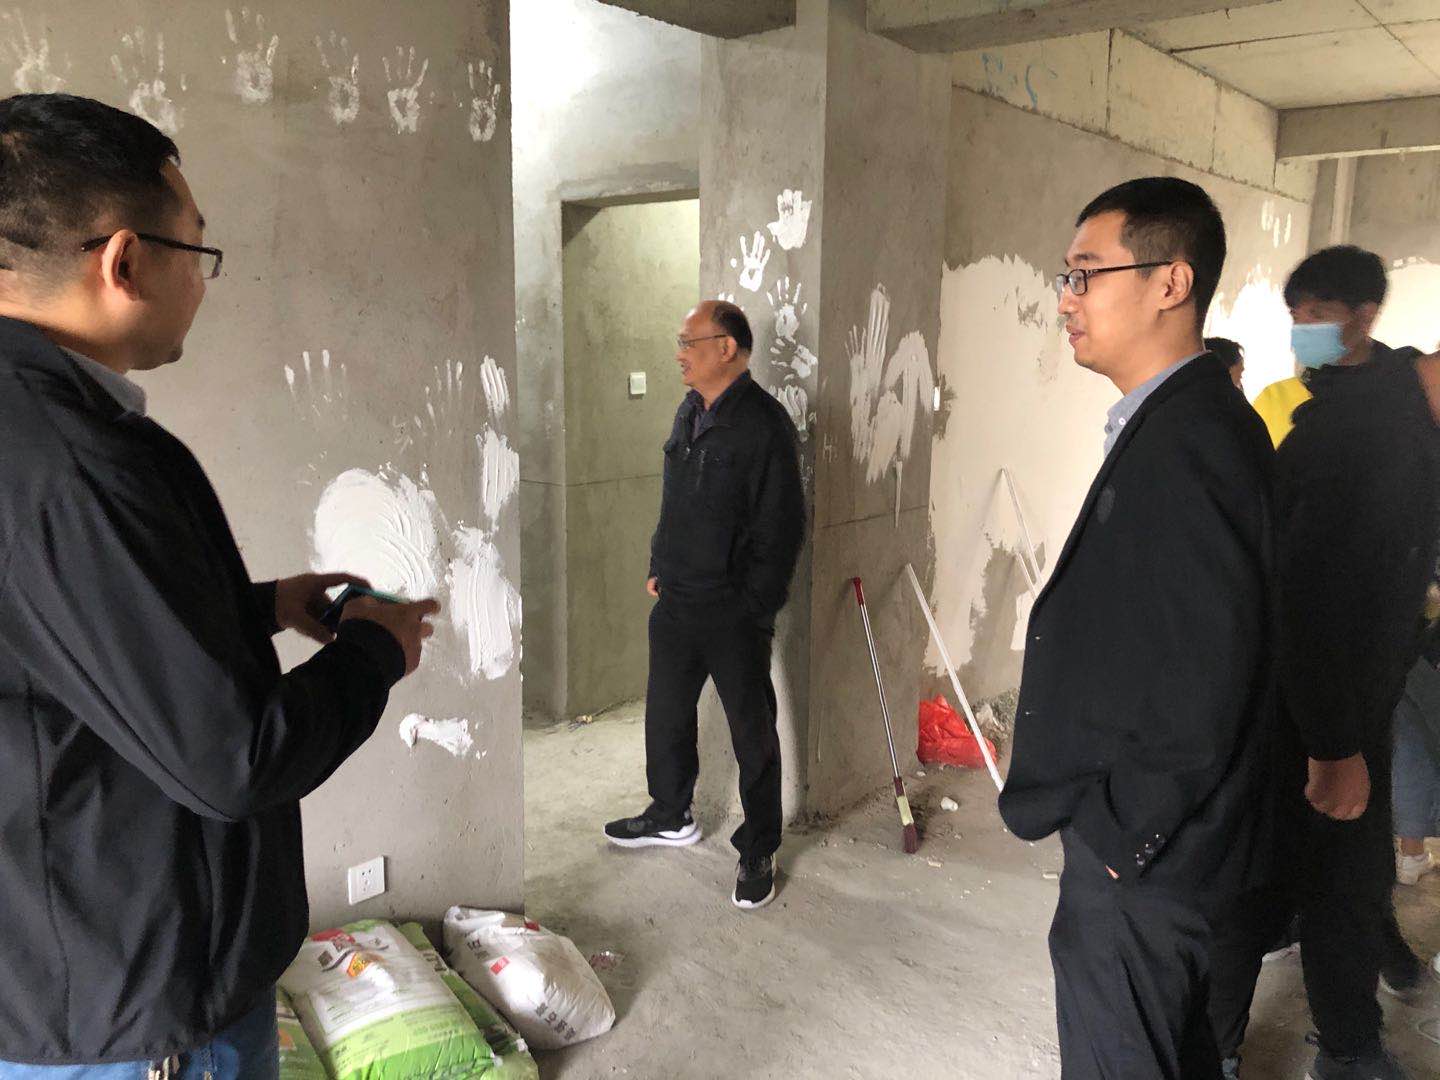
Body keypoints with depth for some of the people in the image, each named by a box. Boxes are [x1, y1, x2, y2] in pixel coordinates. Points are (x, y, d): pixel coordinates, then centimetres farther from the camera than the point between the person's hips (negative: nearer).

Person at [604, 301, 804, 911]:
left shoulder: (765, 424, -15)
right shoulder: (689, 414, 10)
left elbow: (781, 528, -16)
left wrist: (753, 607, -16)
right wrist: (658, 568, 15)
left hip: (734, 615, -8)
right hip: (675, 605, 8)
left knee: (752, 734, 6)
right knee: (665, 716, 20)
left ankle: (758, 852, 22)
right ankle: (672, 817, 41)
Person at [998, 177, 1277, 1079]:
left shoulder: (1182, 447, -26)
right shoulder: (1191, 421, 6)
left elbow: (1206, 680, -28)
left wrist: (1125, 834, -16)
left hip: (1142, 864, -9)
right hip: (1153, 837, 9)